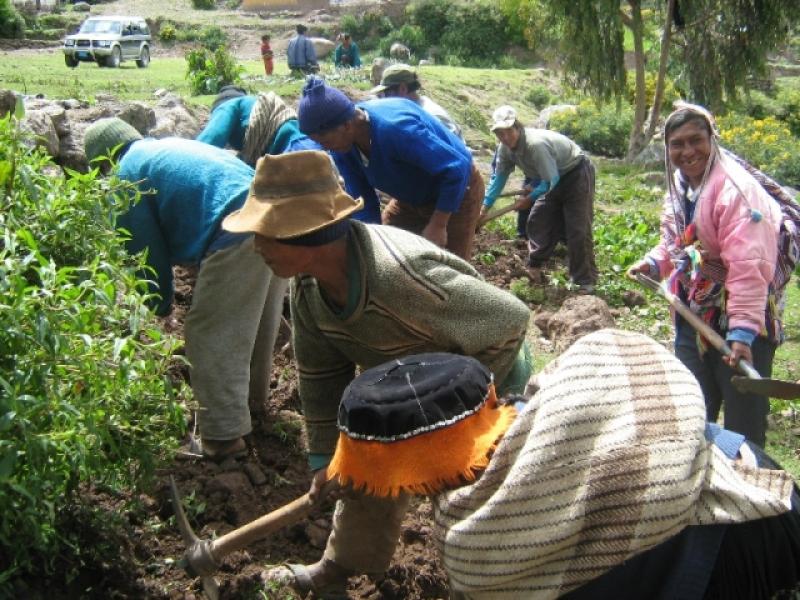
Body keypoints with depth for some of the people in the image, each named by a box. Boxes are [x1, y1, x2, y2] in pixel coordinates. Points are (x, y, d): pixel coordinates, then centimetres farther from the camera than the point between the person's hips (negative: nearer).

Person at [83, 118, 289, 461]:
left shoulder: (128, 174, 6)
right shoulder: (170, 146, 32)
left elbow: (147, 248, 7)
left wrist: (160, 303, 23)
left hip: (238, 233, -9)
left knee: (210, 335, 2)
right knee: (256, 318, 26)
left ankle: (223, 435, 7)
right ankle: (252, 392, 46)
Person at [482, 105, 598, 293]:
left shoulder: (536, 144, -36)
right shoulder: (505, 148, -10)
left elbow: (551, 180, -30)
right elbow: (499, 177, 3)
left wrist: (530, 198, -18)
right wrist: (485, 205, -1)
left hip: (577, 173, -9)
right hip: (554, 177, 9)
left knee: (577, 229, -12)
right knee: (538, 221, 9)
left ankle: (586, 281, -9)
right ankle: (534, 268, 23)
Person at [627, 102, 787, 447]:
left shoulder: (736, 190, -21)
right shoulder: (679, 186, 6)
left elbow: (748, 267, -27)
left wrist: (743, 331, -32)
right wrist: (653, 264, 1)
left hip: (741, 319, -8)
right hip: (694, 314, 8)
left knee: (743, 424, -1)